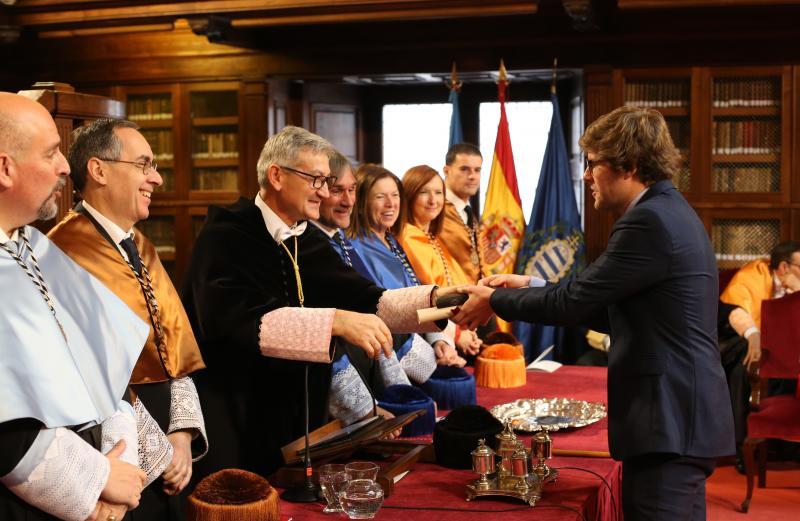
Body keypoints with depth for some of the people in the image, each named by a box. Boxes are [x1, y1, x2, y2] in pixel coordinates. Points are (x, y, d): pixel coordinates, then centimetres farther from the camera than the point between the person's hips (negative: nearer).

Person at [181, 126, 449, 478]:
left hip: (297, 418, 7)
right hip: (231, 420, -6)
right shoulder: (227, 236, -15)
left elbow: (366, 301, -1)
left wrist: (434, 299, -16)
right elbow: (239, 317, -31)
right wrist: (336, 321, -38)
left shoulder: (309, 241, 7)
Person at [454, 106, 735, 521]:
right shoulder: (670, 211, 16)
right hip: (677, 414, 10)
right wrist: (532, 287, 16)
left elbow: (573, 302, -15)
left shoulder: (649, 220, -17)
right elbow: (613, 311, 18)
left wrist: (495, 300, 0)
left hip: (670, 423, -10)